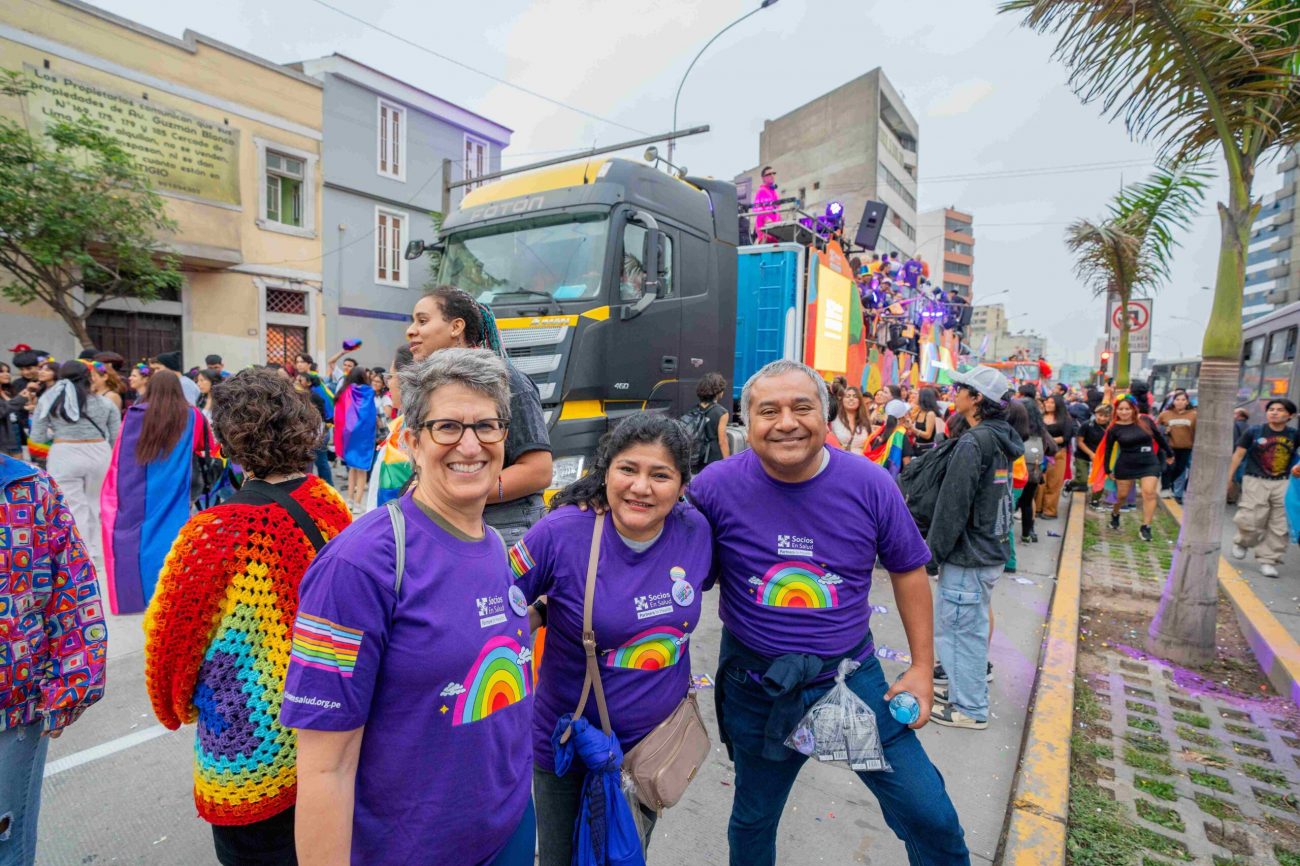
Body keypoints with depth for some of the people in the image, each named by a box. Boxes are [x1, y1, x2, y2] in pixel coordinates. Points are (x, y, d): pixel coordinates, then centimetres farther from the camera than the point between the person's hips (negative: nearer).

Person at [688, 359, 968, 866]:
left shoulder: (869, 485, -13)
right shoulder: (716, 487, -17)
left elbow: (908, 571, 1)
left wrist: (922, 666, 2)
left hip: (851, 673, 1)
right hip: (755, 686, 0)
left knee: (928, 815, 8)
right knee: (753, 819, 22)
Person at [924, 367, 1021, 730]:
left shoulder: (973, 443, -21)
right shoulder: (1001, 440, 8)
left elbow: (953, 506, -21)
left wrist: (934, 550, -12)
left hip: (968, 556, -10)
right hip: (992, 551, 10)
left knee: (956, 628, 3)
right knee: (973, 627, 21)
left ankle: (969, 708, 16)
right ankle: (966, 691, 35)